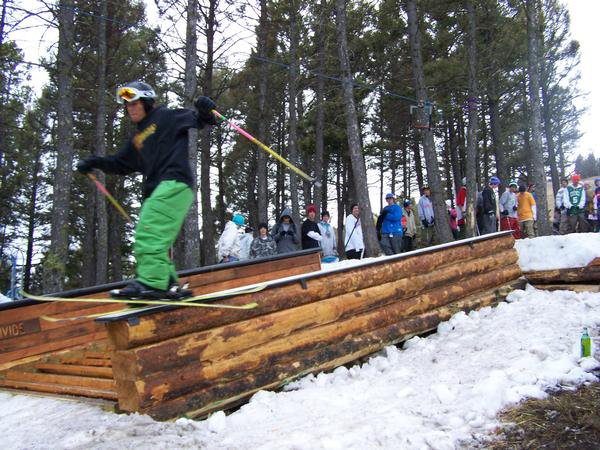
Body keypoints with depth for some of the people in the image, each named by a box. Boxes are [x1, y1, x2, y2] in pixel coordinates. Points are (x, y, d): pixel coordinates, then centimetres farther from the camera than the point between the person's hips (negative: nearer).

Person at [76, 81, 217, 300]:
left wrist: (205, 111, -20)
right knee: (154, 240, 2)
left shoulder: (166, 117, 7)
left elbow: (197, 120, 1)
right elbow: (121, 164, 33)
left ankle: (151, 282, -28)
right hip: (155, 190, 9)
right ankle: (168, 285, 1)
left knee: (150, 232, -22)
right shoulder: (137, 138, 27)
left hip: (175, 182, -9)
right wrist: (94, 163, 23)